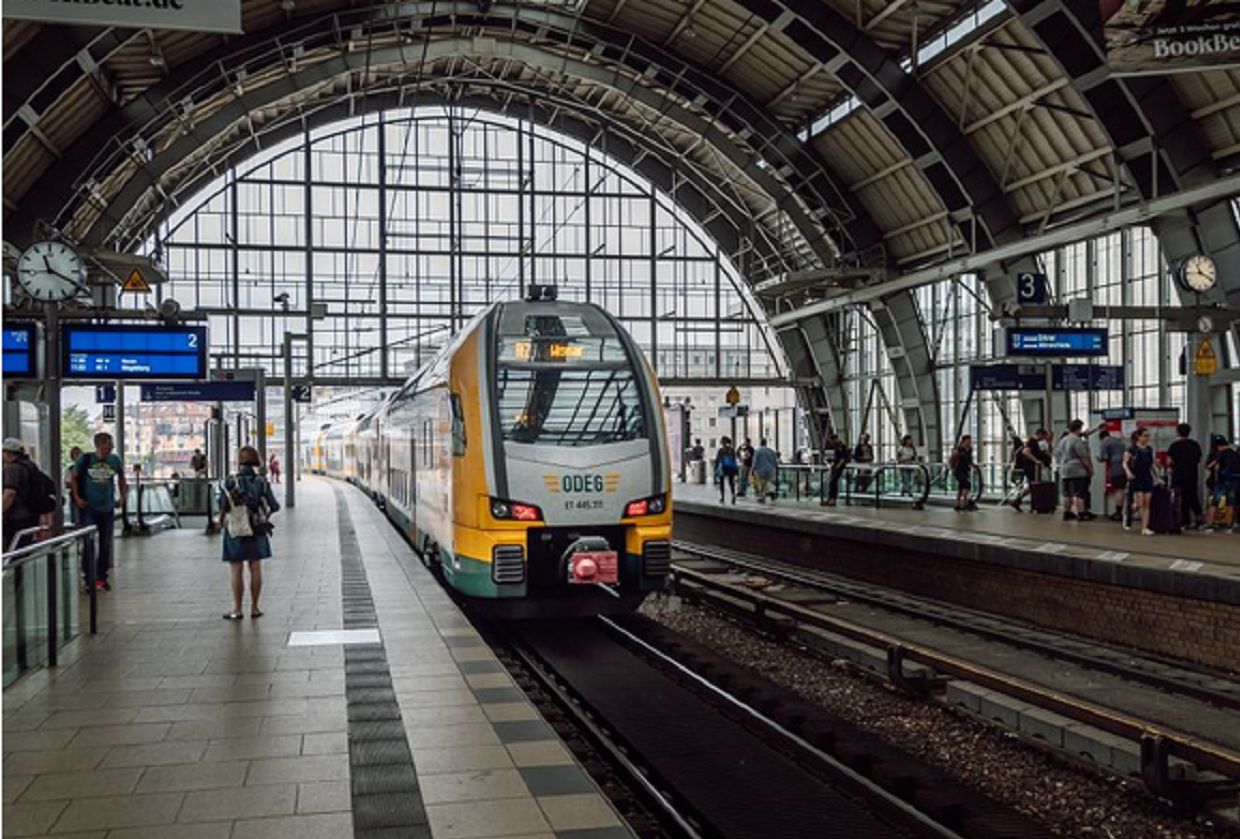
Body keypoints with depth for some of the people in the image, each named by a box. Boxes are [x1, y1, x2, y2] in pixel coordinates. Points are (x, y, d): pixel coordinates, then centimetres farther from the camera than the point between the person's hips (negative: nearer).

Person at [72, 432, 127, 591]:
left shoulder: (115, 461, 0)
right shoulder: (85, 460, -8)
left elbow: (121, 478, 16)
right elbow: (74, 478, 3)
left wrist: (123, 496, 7)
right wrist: (77, 497, -5)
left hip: (107, 508, 3)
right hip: (88, 508, -3)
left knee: (106, 544, 8)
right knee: (89, 543, -7)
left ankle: (102, 577, 20)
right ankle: (89, 578, 1)